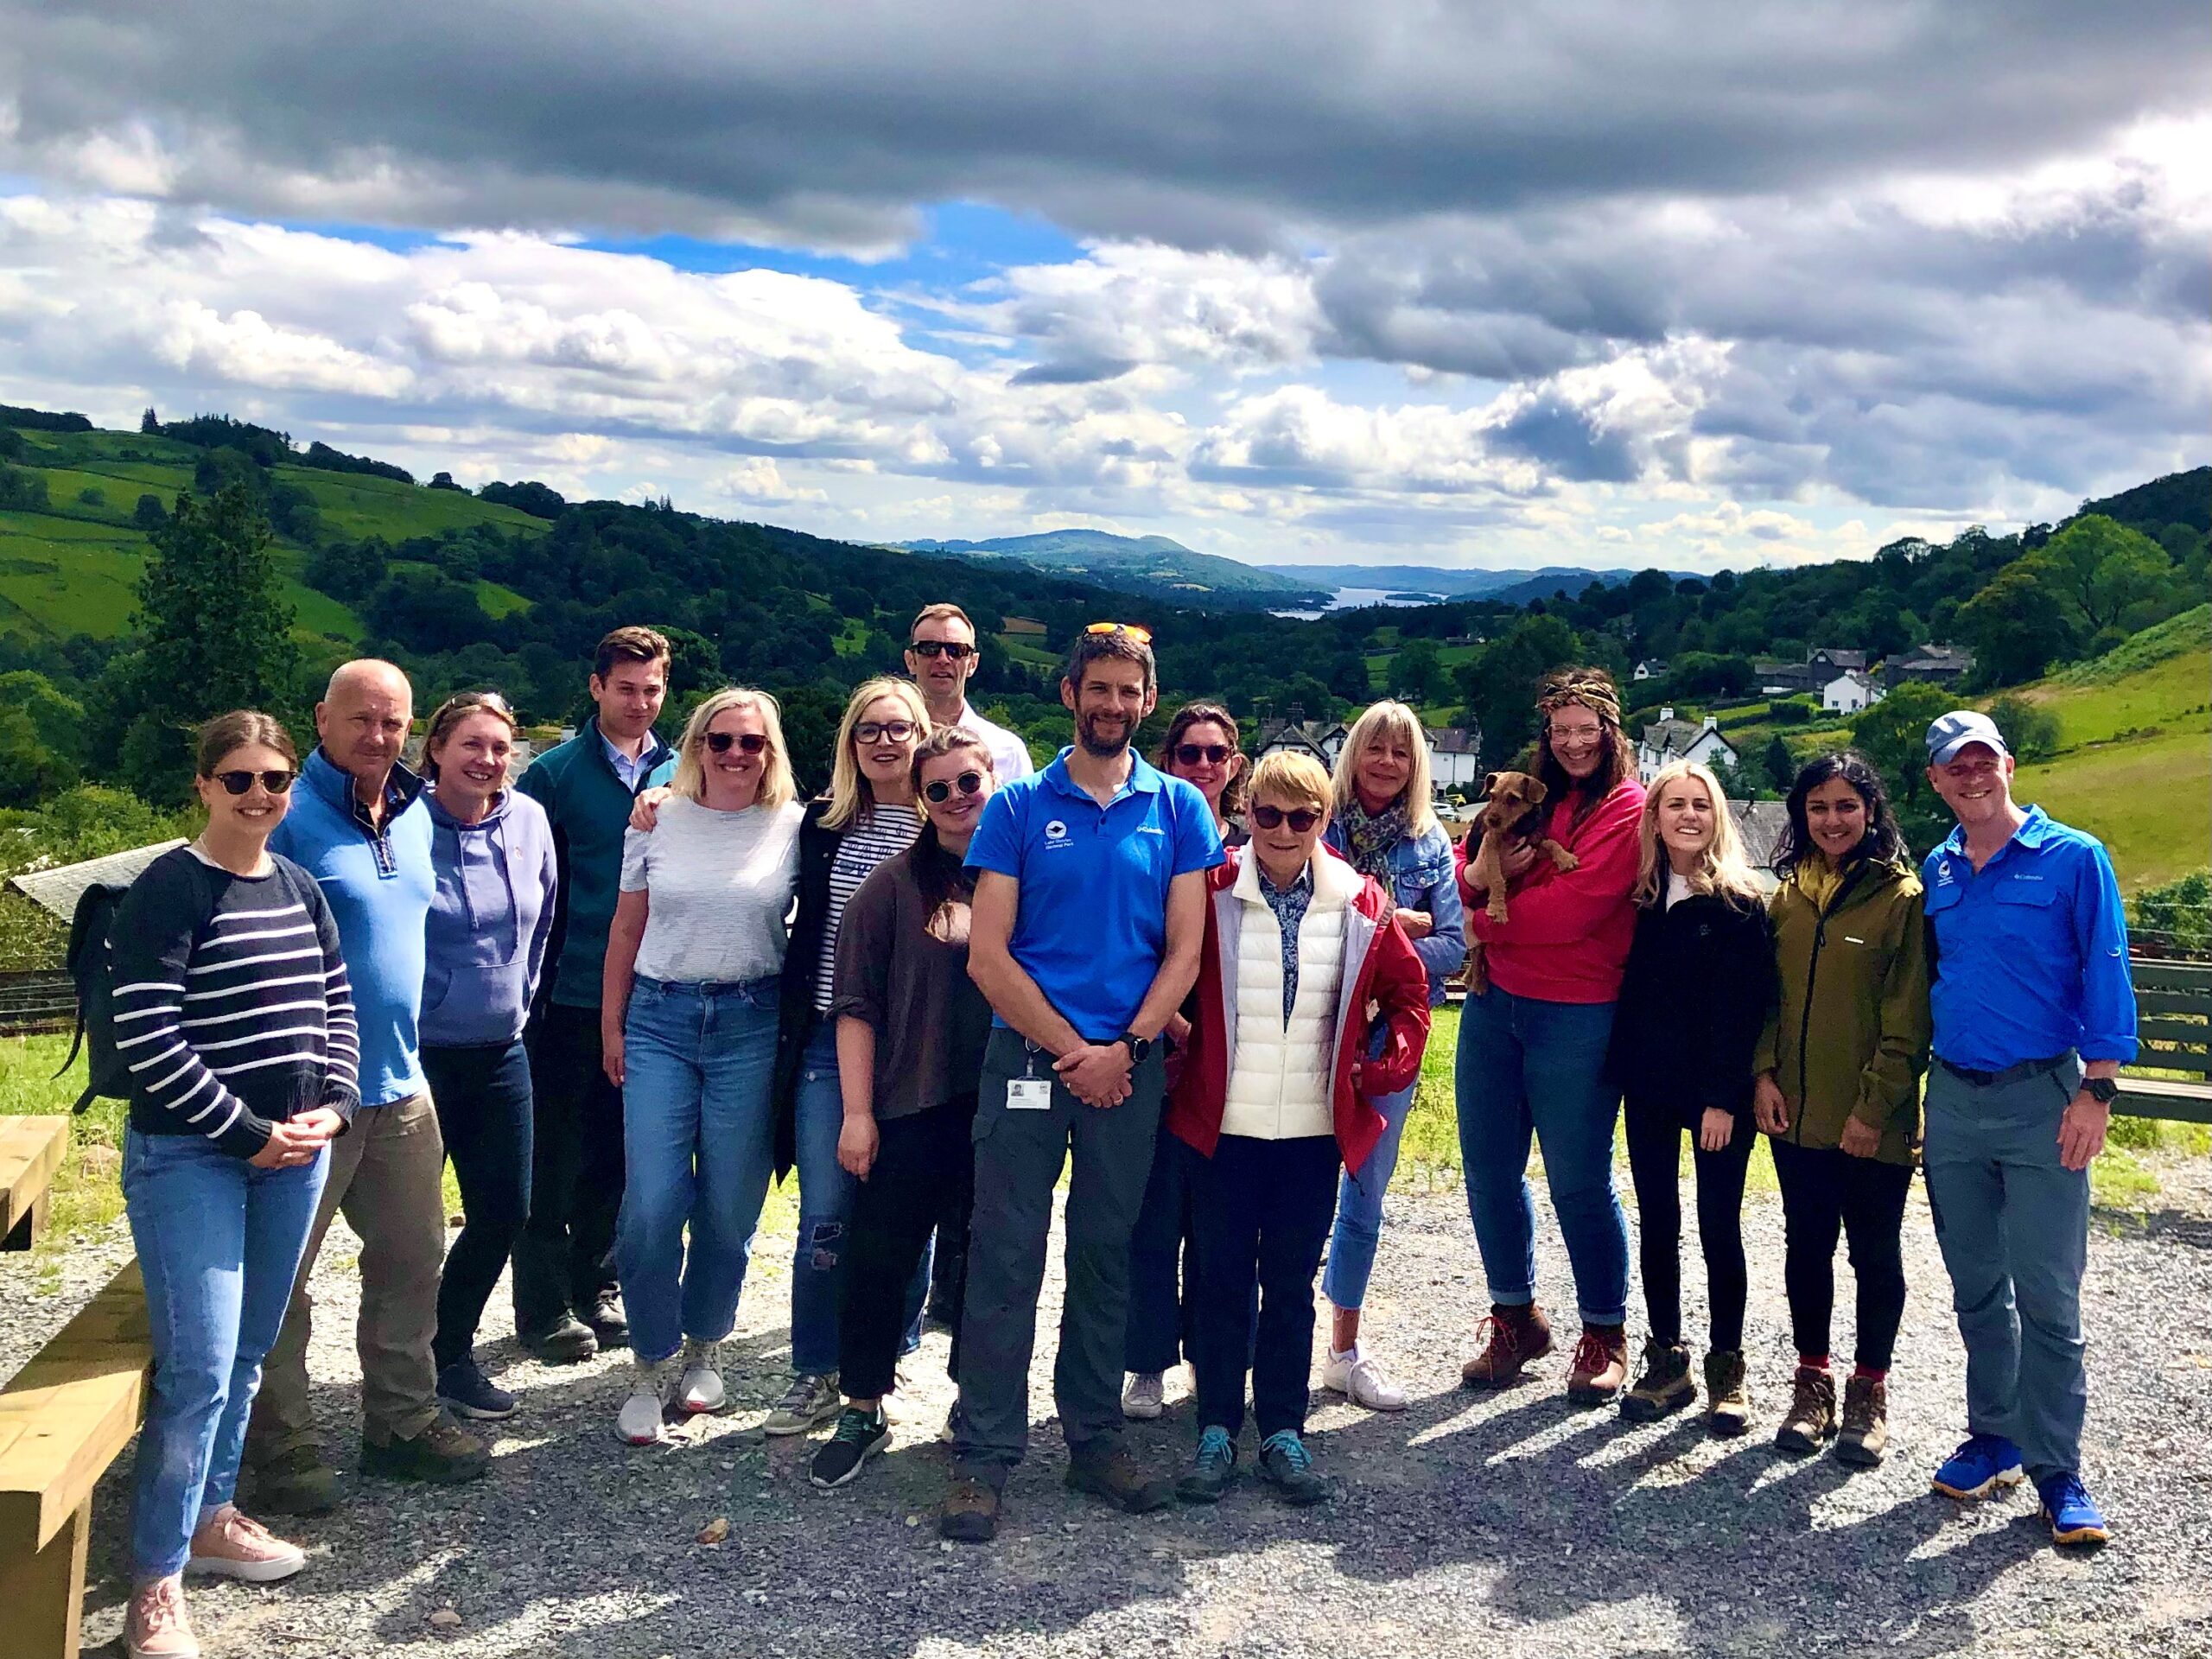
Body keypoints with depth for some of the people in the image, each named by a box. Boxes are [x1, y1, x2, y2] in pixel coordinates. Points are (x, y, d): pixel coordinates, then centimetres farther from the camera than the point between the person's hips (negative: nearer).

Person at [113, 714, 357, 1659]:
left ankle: (209, 1516, 32)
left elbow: (336, 1007, 15)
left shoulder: (300, 889, 9)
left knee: (248, 1355, 15)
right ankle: (156, 1582, 3)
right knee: (199, 1366, -9)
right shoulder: (169, 889, -11)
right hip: (188, 1156, -6)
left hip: (294, 1151, 6)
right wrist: (245, 1132, -15)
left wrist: (333, 1106, 0)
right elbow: (146, 1037, -16)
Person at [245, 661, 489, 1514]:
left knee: (412, 1259, 15)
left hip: (401, 1084, 7)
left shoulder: (416, 814, 9)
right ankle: (284, 1451, 18)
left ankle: (402, 1421, 30)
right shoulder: (288, 818, -13)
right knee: (281, 1277, 5)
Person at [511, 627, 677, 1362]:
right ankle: (545, 1308, 16)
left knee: (618, 1152, 13)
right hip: (569, 997, -4)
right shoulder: (555, 772, -4)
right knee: (554, 1157, 5)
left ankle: (596, 1289, 27)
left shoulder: (680, 774, 7)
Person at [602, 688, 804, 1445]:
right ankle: (652, 1367, 14)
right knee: (651, 1207, -5)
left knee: (730, 1209, 5)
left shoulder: (793, 828, 1)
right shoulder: (657, 822, 5)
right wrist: (611, 1024, 10)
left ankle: (703, 1347, 29)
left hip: (750, 1025, -1)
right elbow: (626, 929, 11)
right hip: (659, 1019, 1)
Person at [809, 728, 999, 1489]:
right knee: (880, 1259, 5)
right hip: (909, 1111, -1)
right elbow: (857, 1003, -1)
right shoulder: (895, 884, 0)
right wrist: (857, 1111, -6)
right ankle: (862, 1412, 22)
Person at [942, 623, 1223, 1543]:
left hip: (1130, 1065, 2)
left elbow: (1183, 951, 3)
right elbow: (988, 956, -3)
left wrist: (1124, 1049, -9)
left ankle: (1095, 1439, 23)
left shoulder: (1179, 809, 7)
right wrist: (1072, 1051, -9)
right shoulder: (1020, 806, 2)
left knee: (1106, 1256, 11)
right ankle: (984, 1455, 7)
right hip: (1027, 1055, -2)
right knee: (1005, 1257, -1)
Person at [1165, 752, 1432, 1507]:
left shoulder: (1360, 902, 0)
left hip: (1314, 1130, 1)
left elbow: (1407, 990, 11)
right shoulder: (1212, 893, -5)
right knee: (1223, 1280, 7)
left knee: (1292, 1283, 10)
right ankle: (1217, 1431, 17)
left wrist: (1388, 1066, 2)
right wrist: (1172, 1053, -3)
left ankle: (1283, 1432, 19)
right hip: (1223, 1125, -1)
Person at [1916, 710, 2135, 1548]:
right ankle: (1993, 1438, 26)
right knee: (1976, 1288, 12)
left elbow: (2105, 975, -7)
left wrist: (2096, 1090, -13)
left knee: (2046, 1295, -3)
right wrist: (1909, 1085, 13)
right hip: (1953, 1099, 5)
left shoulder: (2073, 858, -4)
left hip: (2042, 1100, -4)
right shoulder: (1936, 872, 10)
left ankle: (2056, 1471, 7)